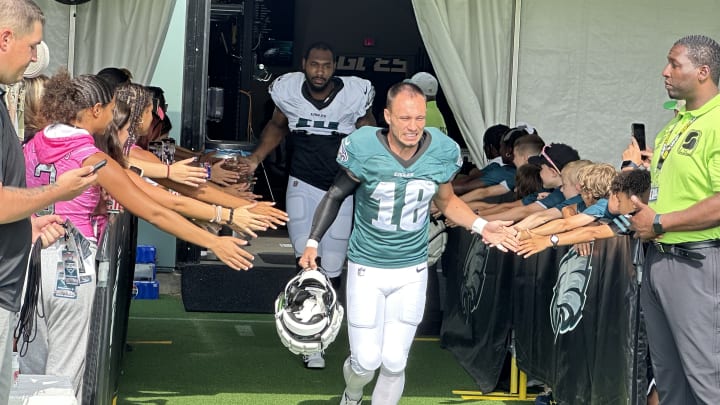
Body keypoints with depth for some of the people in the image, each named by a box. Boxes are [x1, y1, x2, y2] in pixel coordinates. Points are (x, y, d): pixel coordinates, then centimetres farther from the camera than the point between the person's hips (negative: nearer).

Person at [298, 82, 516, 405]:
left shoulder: (441, 152, -10)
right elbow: (336, 195, -1)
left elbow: (447, 202, 9)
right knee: (367, 361, 1)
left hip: (412, 271, 2)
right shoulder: (364, 150, -18)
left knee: (394, 362, 4)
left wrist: (480, 226, -7)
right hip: (367, 268, -2)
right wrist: (313, 242, -9)